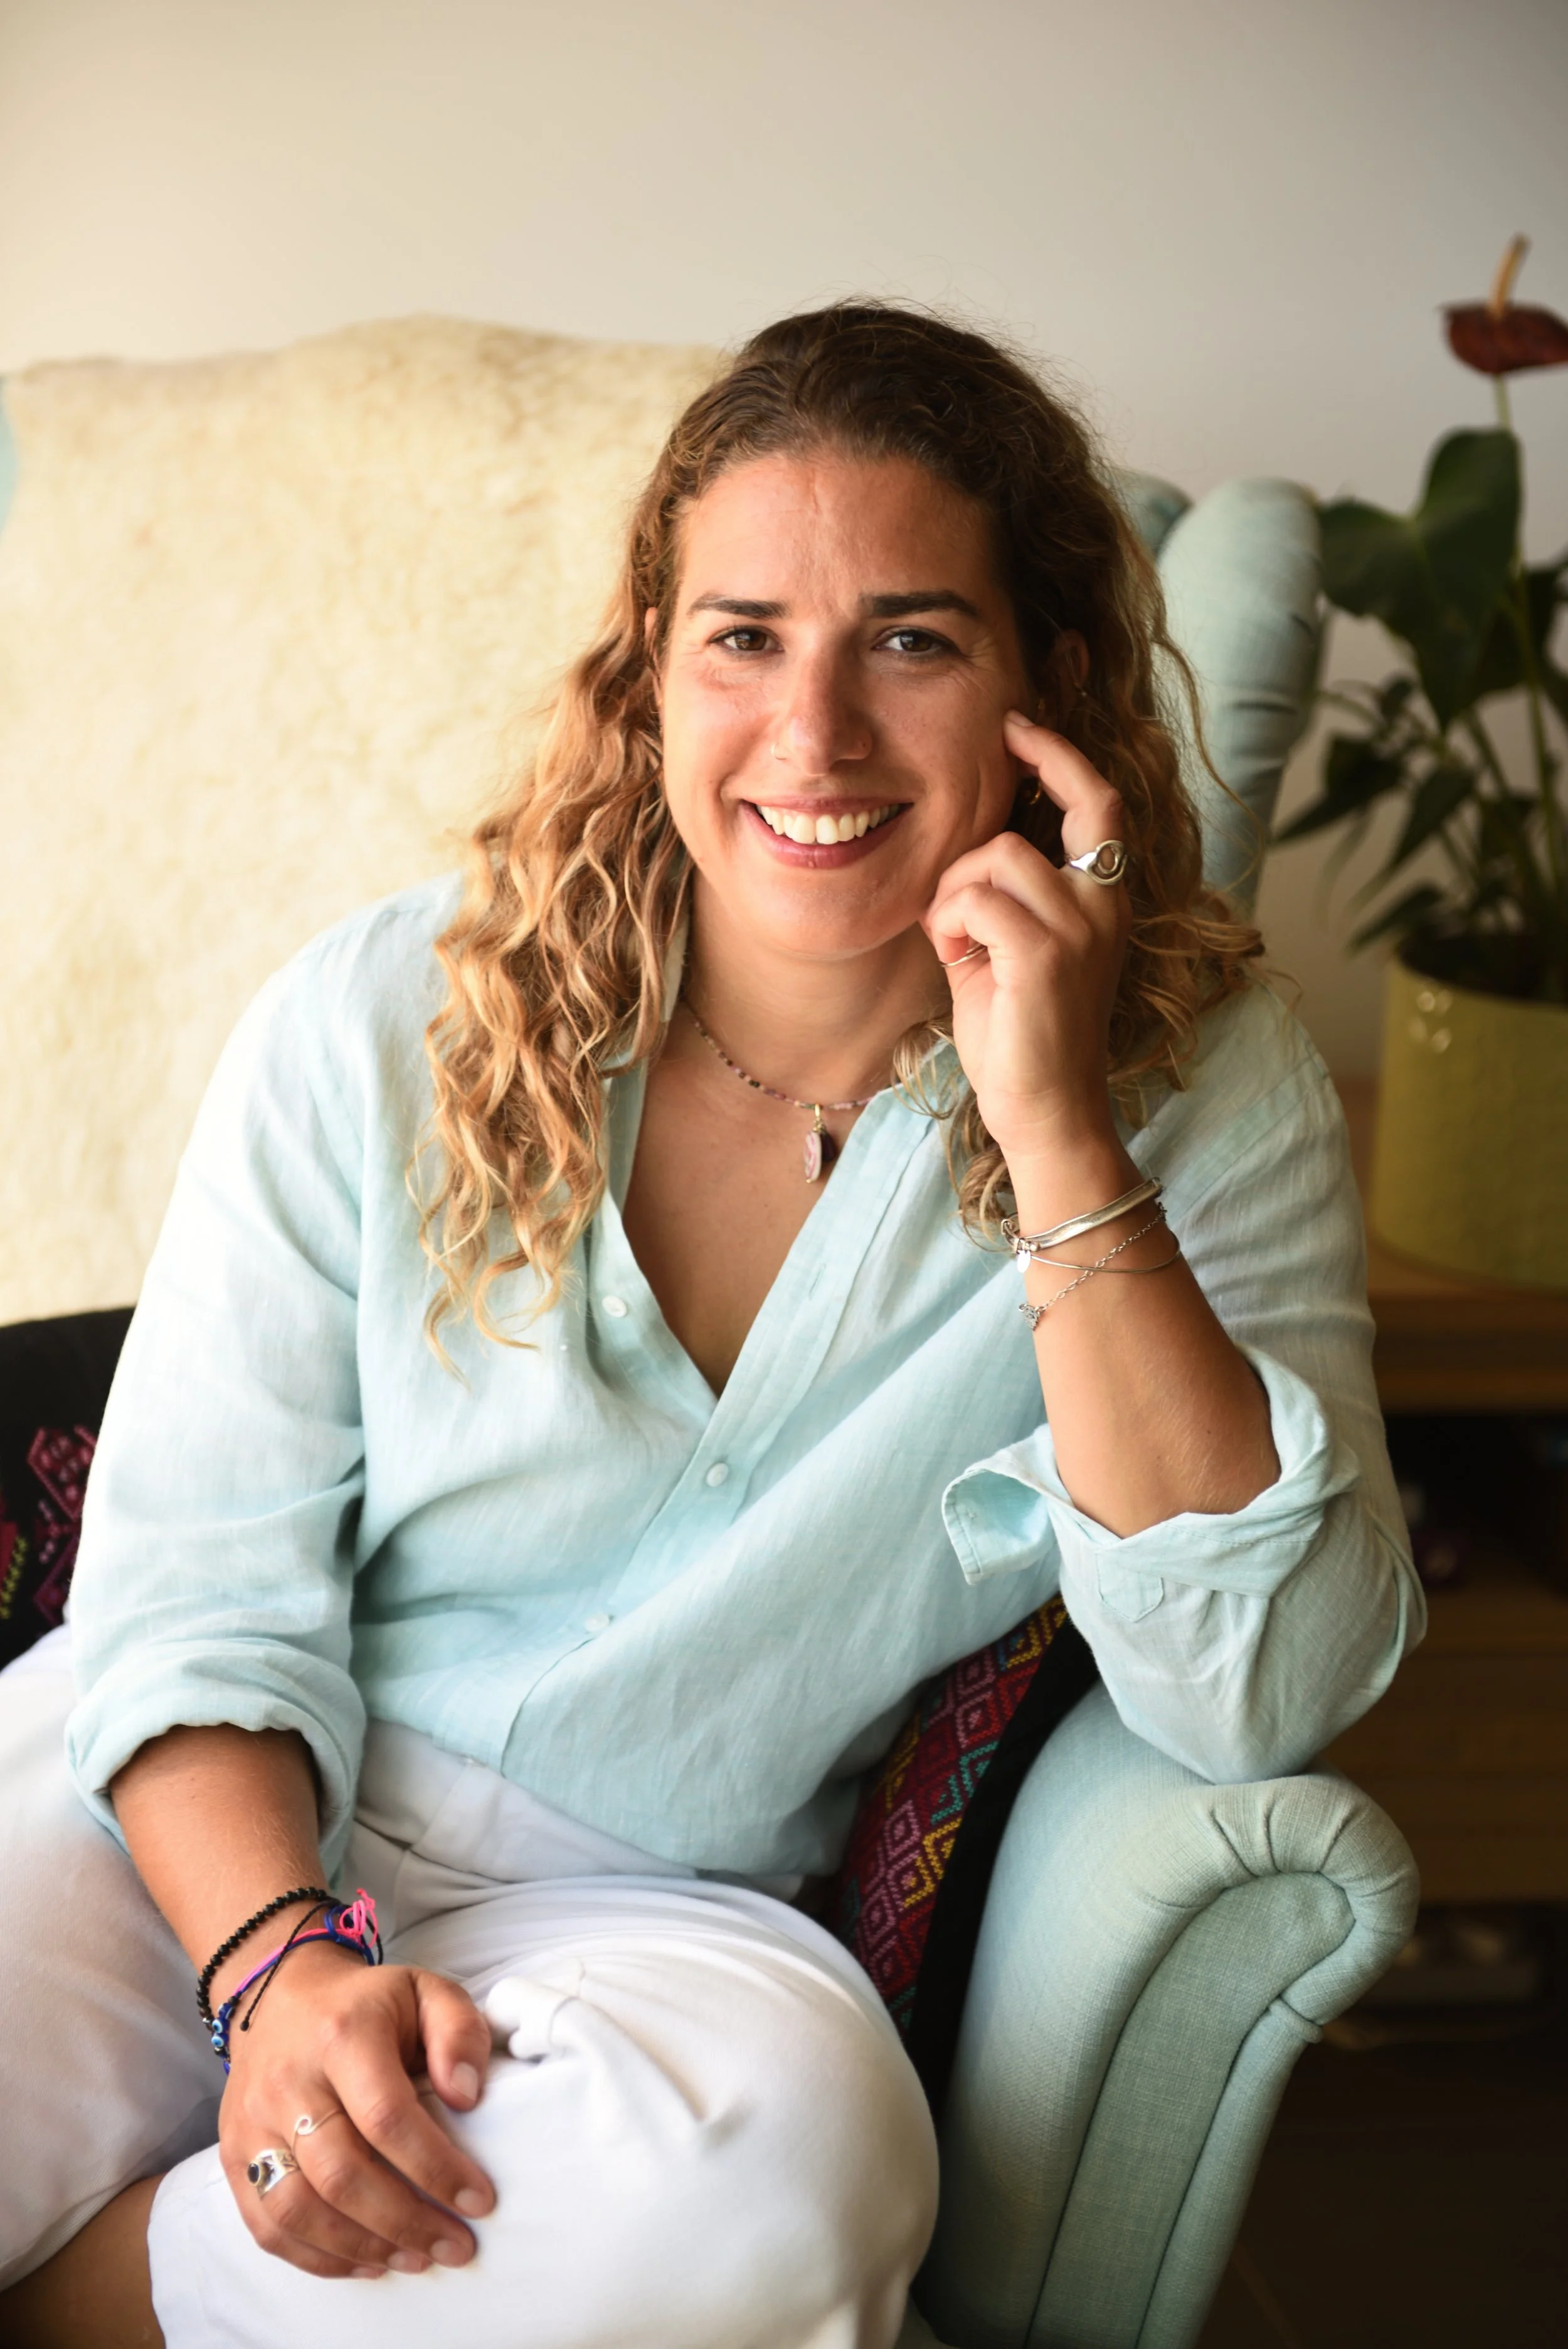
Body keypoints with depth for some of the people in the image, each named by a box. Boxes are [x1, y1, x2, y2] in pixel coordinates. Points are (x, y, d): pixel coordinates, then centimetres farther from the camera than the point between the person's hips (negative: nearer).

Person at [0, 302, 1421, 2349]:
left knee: (790, 2141, -34)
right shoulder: (385, 1029, -4)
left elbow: (1260, 1699, -15)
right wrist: (282, 1959, -21)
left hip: (635, 1914, 1)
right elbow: (201, 1579, -2)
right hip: (219, 1823, -1)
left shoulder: (1202, 1099, -4)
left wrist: (1061, 1146, -22)